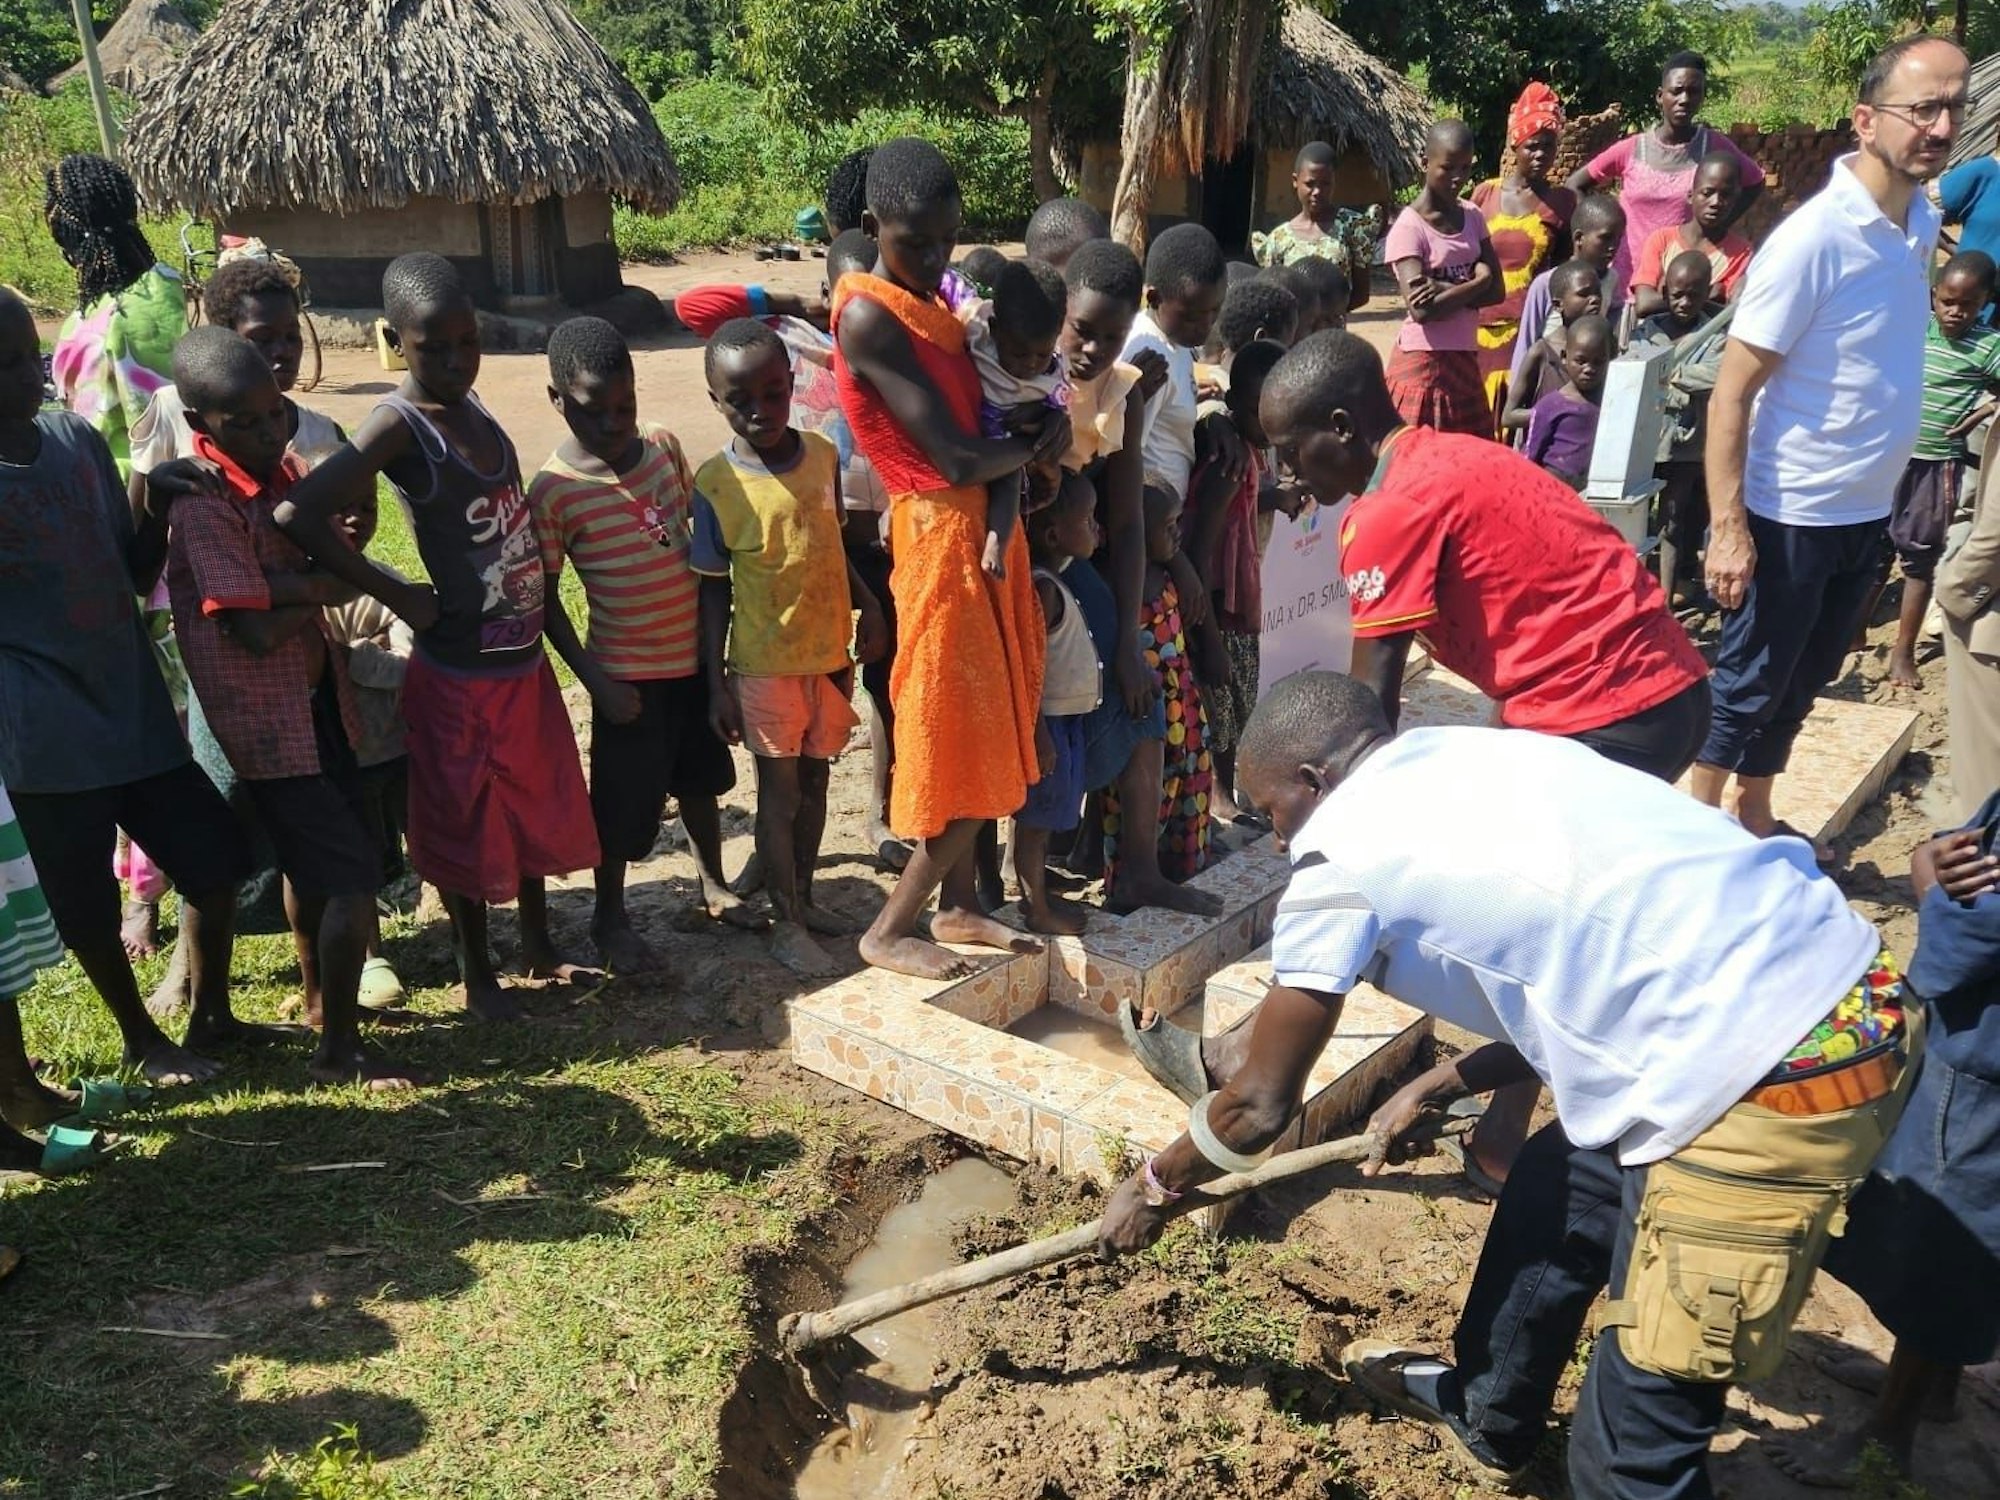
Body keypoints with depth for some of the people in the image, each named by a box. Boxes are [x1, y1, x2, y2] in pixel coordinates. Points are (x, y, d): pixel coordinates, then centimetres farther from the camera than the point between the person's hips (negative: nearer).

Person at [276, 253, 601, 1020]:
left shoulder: (471, 404, 4)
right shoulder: (400, 425, -18)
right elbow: (299, 514, -31)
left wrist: (541, 619, 6)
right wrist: (397, 596, -20)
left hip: (524, 658, 7)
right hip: (459, 672, -7)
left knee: (537, 807, 20)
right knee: (468, 826, 9)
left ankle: (539, 945, 40)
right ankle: (478, 976, 28)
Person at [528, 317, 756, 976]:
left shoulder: (663, 443, -4)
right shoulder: (554, 490, -18)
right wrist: (595, 681, -15)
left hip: (694, 652, 5)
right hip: (628, 671, -5)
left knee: (700, 775, 22)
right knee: (623, 798, 7)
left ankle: (713, 884, 43)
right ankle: (609, 918, 29)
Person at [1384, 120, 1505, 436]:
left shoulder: (1473, 217, 9)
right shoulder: (1408, 228, -11)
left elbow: (1496, 290, 2)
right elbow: (1421, 309, -21)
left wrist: (1446, 290, -14)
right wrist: (1475, 283, -11)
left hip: (1466, 357, 7)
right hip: (1423, 361, -6)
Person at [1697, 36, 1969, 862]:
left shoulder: (1922, 223, 4)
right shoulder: (1812, 239, -19)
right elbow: (1731, 393, -19)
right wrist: (1728, 528, -23)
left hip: (1866, 513, 7)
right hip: (1790, 516, -7)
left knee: (1800, 684, 18)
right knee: (1748, 684, 5)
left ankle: (1755, 820, 34)